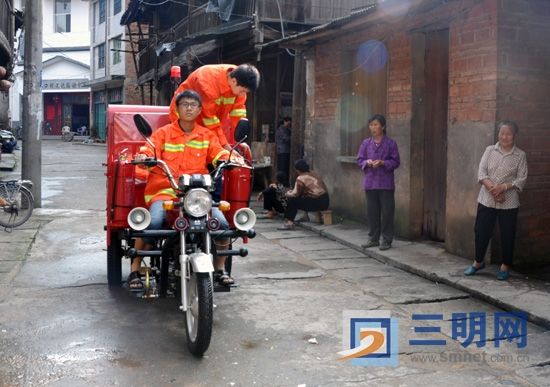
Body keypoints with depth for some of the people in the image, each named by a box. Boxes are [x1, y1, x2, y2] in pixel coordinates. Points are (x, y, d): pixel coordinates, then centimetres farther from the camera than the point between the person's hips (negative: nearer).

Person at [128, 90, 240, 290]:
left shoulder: (207, 135, 17)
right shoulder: (163, 133, 11)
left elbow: (219, 153, 7)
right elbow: (150, 150, -2)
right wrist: (144, 156, -26)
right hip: (165, 190, -2)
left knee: (222, 223, -19)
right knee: (153, 223, -30)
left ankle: (220, 269, 5)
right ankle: (135, 270, -10)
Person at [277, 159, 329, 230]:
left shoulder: (300, 178, -10)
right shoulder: (313, 174, 17)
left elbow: (295, 194, -5)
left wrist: (288, 194, 15)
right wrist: (292, 191, 25)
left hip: (317, 203, -9)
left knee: (292, 201, 1)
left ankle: (289, 222, 2)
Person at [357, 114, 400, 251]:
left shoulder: (390, 143, -2)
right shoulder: (366, 143, 8)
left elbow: (395, 161, -3)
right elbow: (360, 159, 10)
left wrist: (382, 163, -18)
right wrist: (367, 162, -11)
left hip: (386, 183, -3)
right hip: (370, 182, 3)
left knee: (387, 212, -1)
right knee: (372, 211, 8)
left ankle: (387, 240, 9)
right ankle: (373, 239, 19)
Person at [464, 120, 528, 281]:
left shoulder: (520, 155, -1)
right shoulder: (490, 150, 4)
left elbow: (521, 179, -5)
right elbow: (481, 172, -3)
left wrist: (503, 187, -19)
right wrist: (492, 189, -16)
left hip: (509, 203, -2)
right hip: (486, 200, 2)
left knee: (507, 235, 5)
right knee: (481, 231, 8)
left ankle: (505, 266, 21)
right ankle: (478, 262, 26)